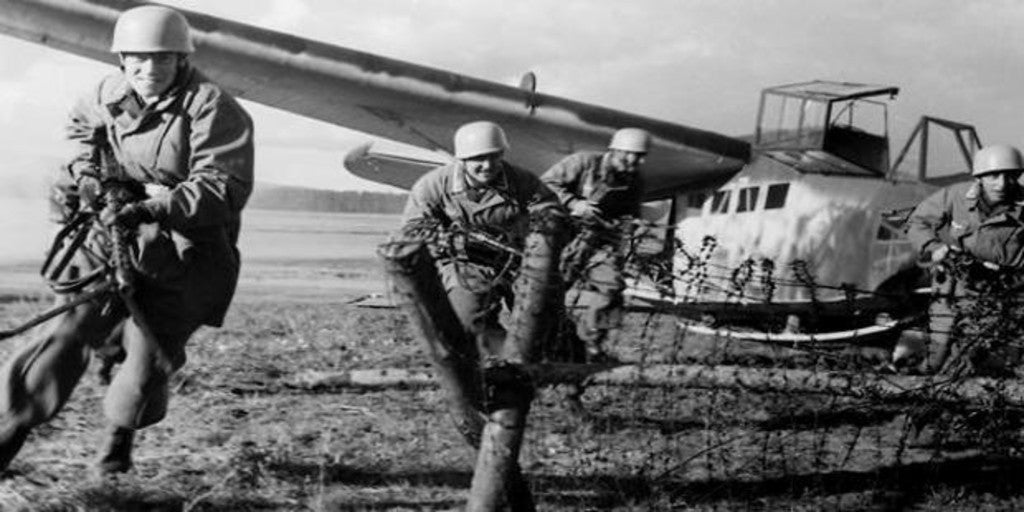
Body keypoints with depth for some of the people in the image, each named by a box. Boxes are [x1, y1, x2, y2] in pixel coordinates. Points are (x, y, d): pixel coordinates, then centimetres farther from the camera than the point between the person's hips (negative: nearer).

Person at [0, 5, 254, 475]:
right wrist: (86, 171, 9)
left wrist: (149, 208, -31)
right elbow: (80, 125, 28)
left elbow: (223, 188, -23)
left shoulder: (212, 109, -16)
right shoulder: (111, 94, 4)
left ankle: (119, 435, 22)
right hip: (116, 231, 4)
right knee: (72, 328, -9)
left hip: (189, 247, -4)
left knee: (152, 354, -6)